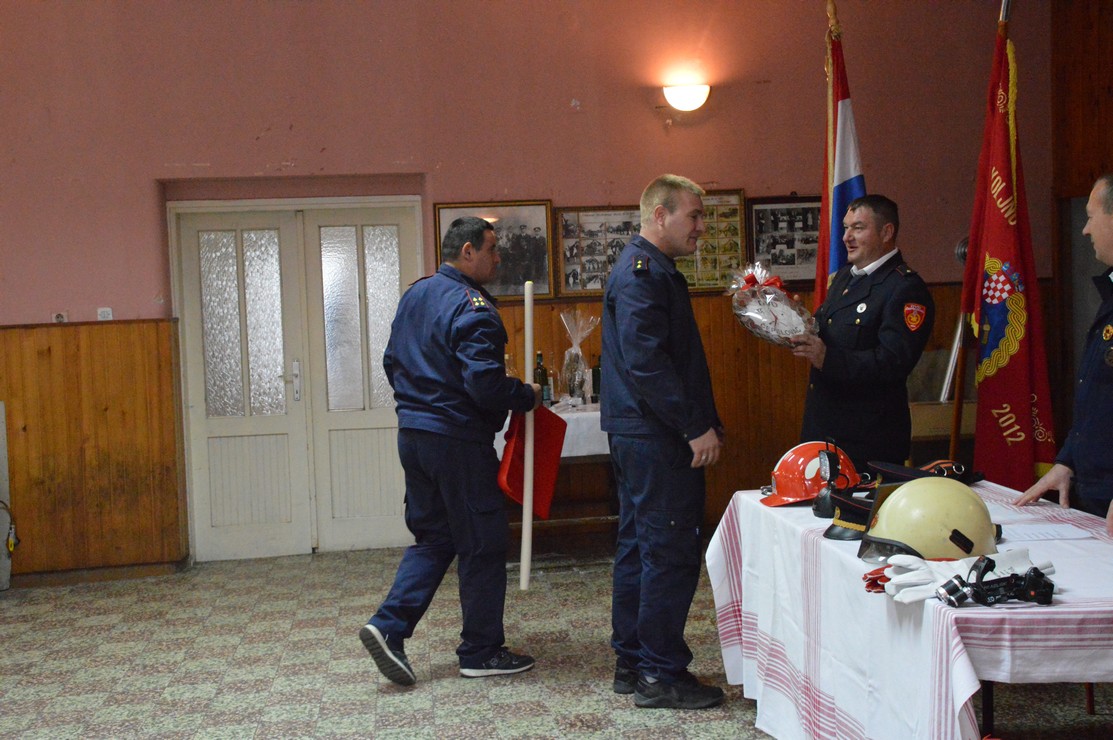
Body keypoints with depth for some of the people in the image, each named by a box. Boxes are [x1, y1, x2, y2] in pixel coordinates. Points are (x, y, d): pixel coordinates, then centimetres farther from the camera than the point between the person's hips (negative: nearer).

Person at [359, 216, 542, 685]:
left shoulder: (415, 294, 12)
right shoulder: (472, 307, -17)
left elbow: (392, 361, 20)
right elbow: (485, 382, -24)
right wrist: (527, 397, -8)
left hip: (413, 434, 9)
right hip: (458, 440, -9)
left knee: (432, 537, 17)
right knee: (483, 545, 4)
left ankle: (388, 626, 4)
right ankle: (481, 652, 13)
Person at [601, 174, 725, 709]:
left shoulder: (649, 269, 19)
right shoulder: (643, 272, -14)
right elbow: (647, 362, -23)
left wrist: (705, 422, 17)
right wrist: (696, 427, -20)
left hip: (640, 437, 11)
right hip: (656, 438, -11)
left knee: (639, 546, 14)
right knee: (670, 552, -5)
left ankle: (632, 664, 23)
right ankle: (660, 675, 2)